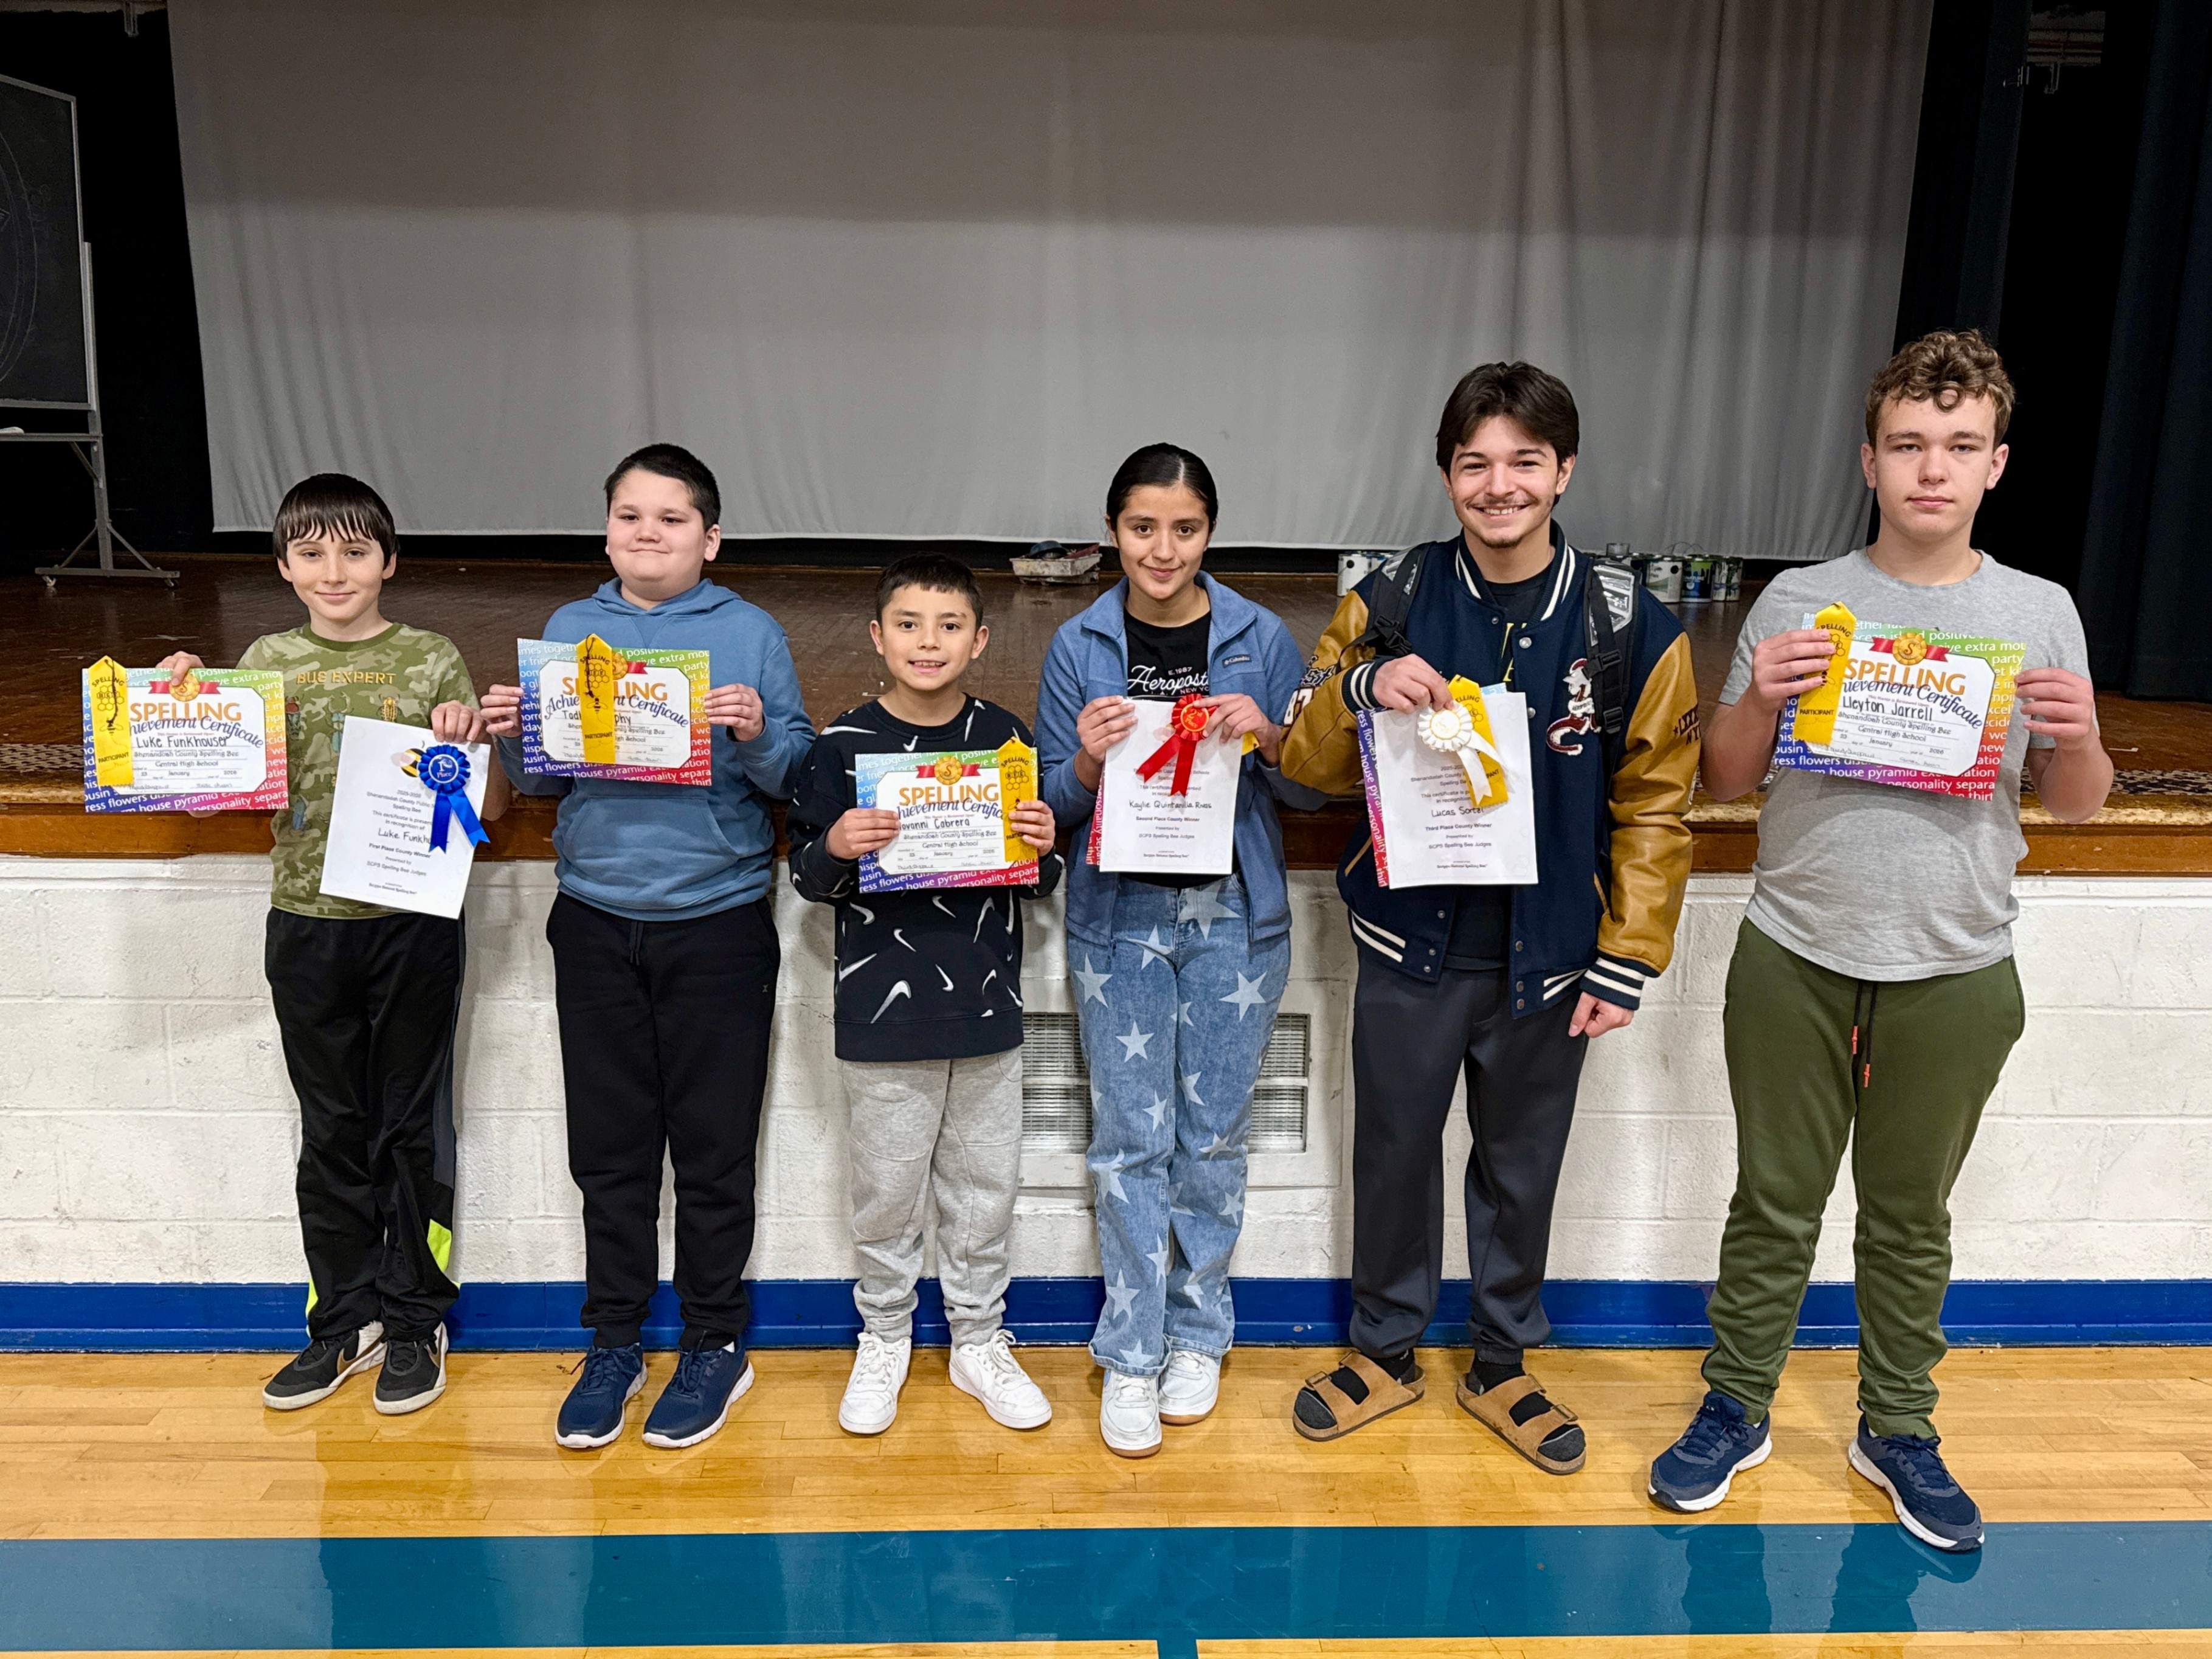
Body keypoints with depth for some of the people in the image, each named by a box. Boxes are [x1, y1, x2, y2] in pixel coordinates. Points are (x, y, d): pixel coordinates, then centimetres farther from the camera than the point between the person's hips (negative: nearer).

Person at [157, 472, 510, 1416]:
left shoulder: (432, 661, -2)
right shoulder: (266, 662, 6)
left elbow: (488, 810, -2)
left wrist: (467, 743, -20)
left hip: (414, 921, -2)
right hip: (306, 923, 3)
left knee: (412, 1125, 8)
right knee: (331, 1129, 13)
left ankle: (413, 1322, 23)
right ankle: (344, 1320, 28)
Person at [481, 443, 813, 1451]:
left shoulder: (750, 634, -2)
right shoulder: (569, 630, 6)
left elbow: (798, 778, -4)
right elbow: (542, 782, 9)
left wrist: (755, 736, -23)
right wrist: (512, 737, -11)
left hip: (717, 923, -3)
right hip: (597, 923, 3)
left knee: (712, 1149, 7)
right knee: (608, 1147, 12)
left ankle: (715, 1344, 25)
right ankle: (613, 1341, 28)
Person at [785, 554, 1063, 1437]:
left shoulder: (1006, 738, 2)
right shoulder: (844, 744, -5)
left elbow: (1036, 882, 9)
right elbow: (806, 878, 0)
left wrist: (1043, 848, -13)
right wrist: (836, 848, -21)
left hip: (987, 1005, 2)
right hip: (882, 1009, -2)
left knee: (984, 1187, 13)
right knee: (885, 1189, 11)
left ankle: (979, 1340, 32)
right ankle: (884, 1338, 33)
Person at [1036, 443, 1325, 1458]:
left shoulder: (1261, 639, -1)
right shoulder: (1078, 647, 0)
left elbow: (1310, 792, 3)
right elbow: (1055, 804, 3)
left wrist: (1268, 741, -17)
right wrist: (1090, 760, -17)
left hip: (1234, 917, 0)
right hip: (1119, 919, 0)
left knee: (1213, 1134, 10)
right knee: (1131, 1139, 4)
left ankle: (1197, 1333, 29)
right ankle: (1131, 1355, 18)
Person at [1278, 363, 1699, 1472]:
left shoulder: (1630, 629, -7)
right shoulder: (1390, 603, -5)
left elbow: (1654, 809, -2)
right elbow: (1306, 764, -2)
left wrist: (1626, 963, -5)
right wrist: (1358, 689, -23)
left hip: (1548, 957, 0)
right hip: (1410, 943, 1)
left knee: (1521, 1168, 15)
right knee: (1393, 1154, 14)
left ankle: (1502, 1364, 37)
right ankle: (1386, 1351, 37)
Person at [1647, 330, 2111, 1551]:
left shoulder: (2040, 613, 2)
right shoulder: (1799, 603, -2)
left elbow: (2077, 806, 7)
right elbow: (1724, 781, 1)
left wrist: (2077, 737, -14)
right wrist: (1760, 699, -18)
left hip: (1957, 975, 1)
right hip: (1795, 961, -1)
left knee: (1910, 1217, 16)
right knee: (1776, 1202, 12)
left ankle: (1897, 1429, 34)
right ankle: (1737, 1407, 30)